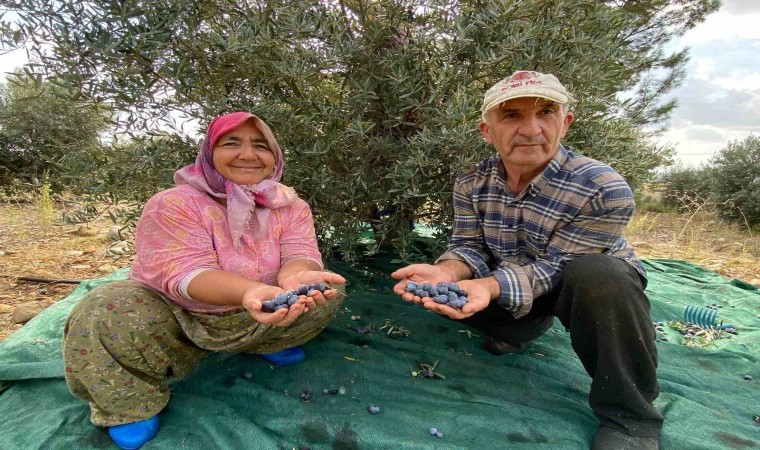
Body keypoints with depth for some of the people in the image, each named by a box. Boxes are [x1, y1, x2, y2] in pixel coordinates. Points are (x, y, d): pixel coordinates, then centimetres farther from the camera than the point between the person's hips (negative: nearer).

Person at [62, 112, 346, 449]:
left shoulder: (291, 206, -8)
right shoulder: (173, 204, -20)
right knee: (104, 317, -30)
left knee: (328, 289, -13)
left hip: (254, 318, 3)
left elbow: (300, 255, -20)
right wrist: (250, 291, -52)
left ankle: (266, 344, 11)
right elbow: (186, 273, -31)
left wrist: (295, 277, -47)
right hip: (177, 317, -2)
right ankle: (130, 402, -1)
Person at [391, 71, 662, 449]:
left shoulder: (604, 190, -29)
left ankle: (629, 418, -16)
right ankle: (524, 327, 14)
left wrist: (490, 287, -44)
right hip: (510, 282, 5)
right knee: (436, 284, -13)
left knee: (598, 276, -39)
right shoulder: (471, 184, -13)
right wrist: (447, 272, -36)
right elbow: (469, 247, -11)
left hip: (595, 286, -4)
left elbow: (555, 267, -27)